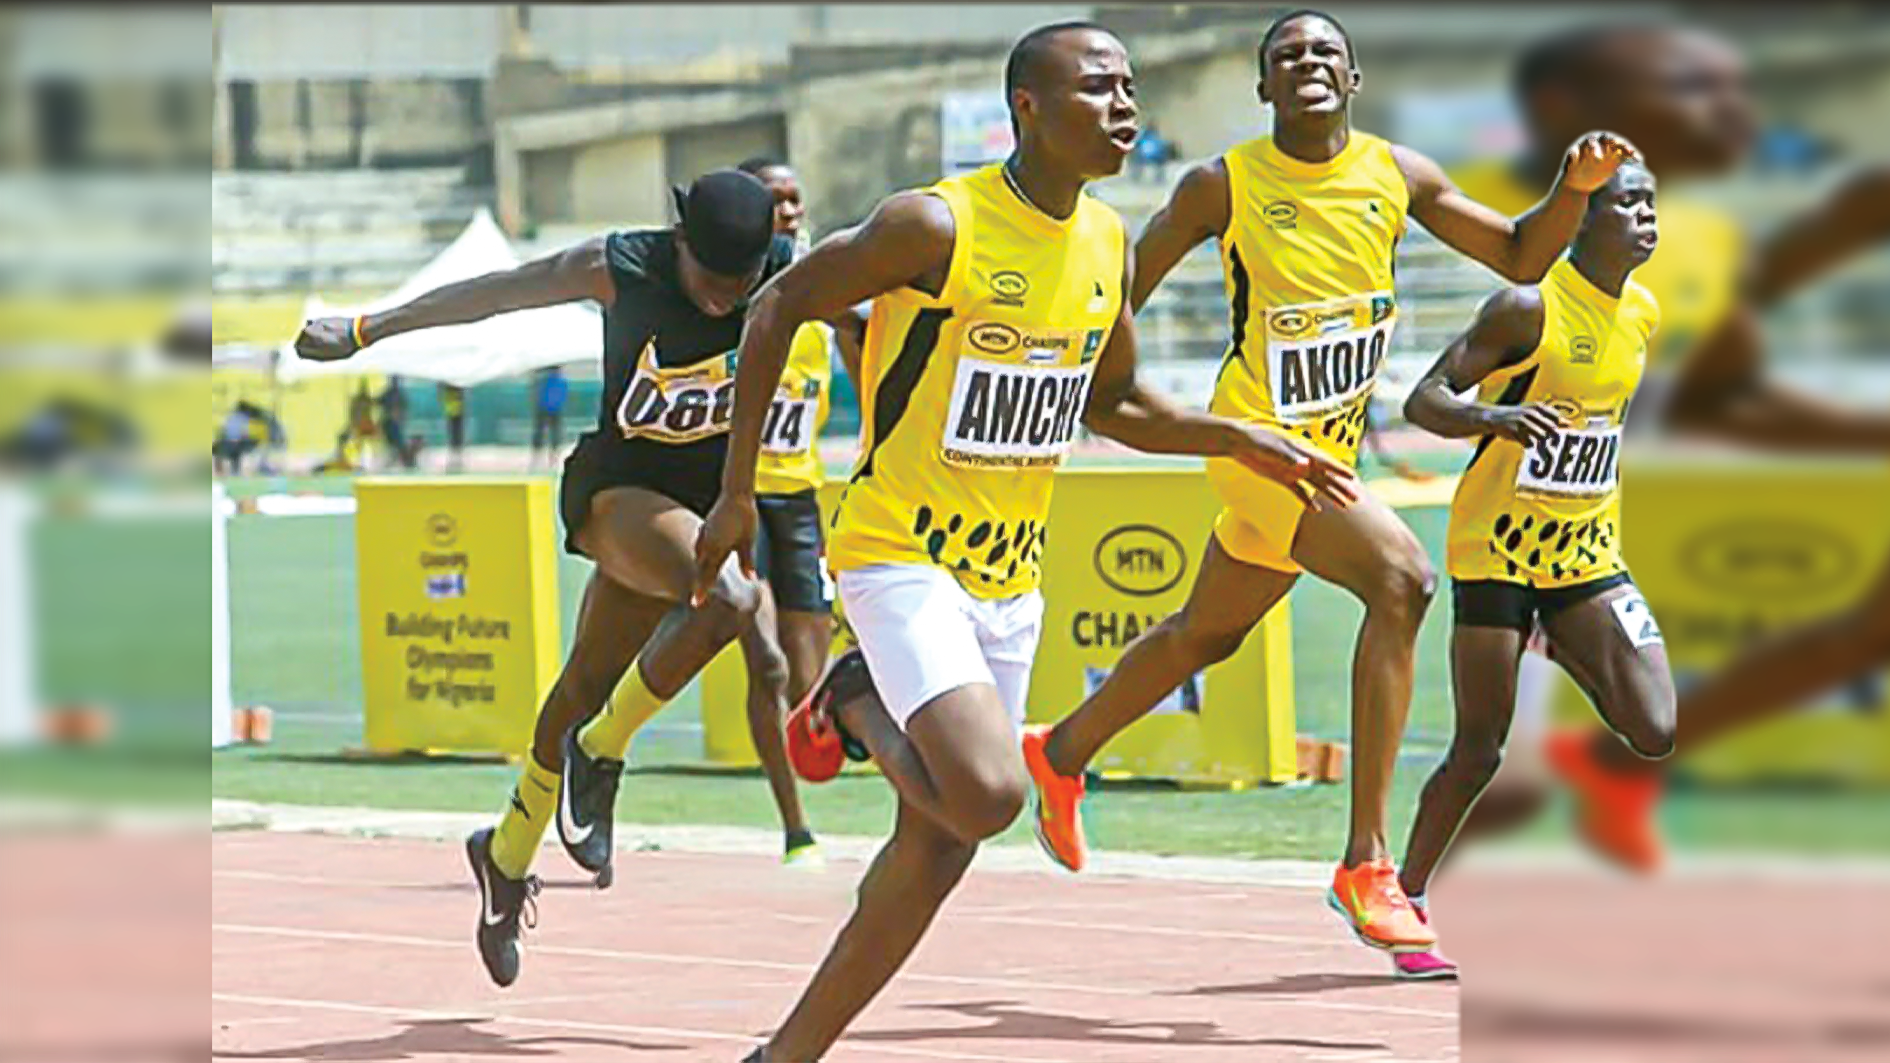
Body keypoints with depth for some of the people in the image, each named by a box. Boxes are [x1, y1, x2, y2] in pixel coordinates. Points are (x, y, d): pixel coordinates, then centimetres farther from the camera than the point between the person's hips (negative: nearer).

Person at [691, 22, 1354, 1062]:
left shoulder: (1107, 242, 5)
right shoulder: (938, 225, -17)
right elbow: (777, 310, -8)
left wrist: (1241, 440, 7)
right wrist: (736, 494, -9)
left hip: (1011, 576, 7)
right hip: (900, 554, -7)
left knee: (940, 841, 7)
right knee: (988, 791, -26)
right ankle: (861, 700, 5)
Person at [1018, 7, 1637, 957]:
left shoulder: (1395, 175, 1)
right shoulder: (1224, 186, -11)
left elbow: (1519, 258, 3)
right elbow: (1118, 297, -1)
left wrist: (1575, 189, -14)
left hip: (1331, 448, 7)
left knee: (1207, 635, 24)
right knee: (1400, 577, -27)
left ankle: (1061, 754, 51)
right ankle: (1365, 868, -25)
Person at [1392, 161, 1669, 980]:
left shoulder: (1642, 315, 5)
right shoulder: (1529, 307, -15)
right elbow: (1424, 400, -17)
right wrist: (1498, 417, -35)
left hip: (1589, 547, 6)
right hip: (1499, 544, -6)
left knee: (1656, 734, -11)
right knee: (1481, 748, -3)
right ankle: (1406, 905, 12)